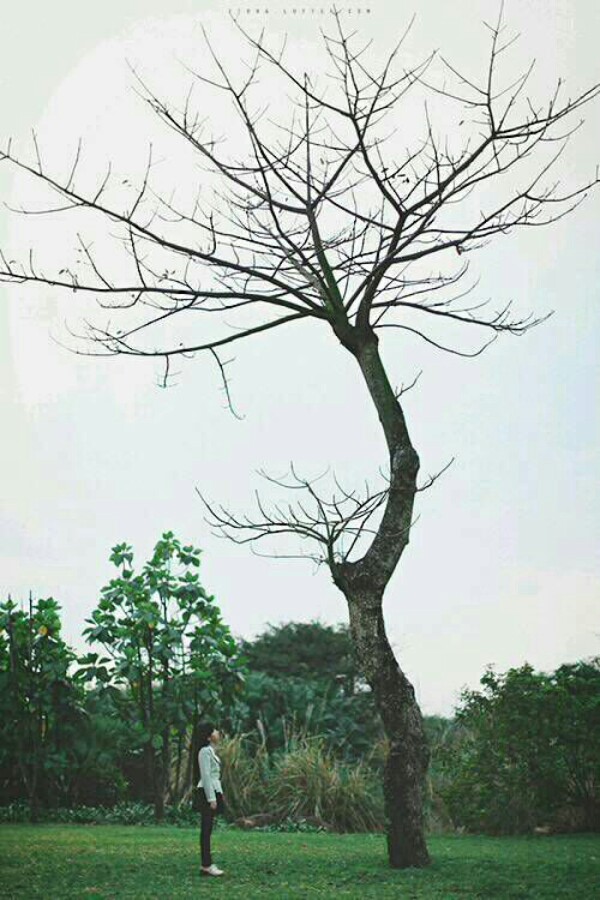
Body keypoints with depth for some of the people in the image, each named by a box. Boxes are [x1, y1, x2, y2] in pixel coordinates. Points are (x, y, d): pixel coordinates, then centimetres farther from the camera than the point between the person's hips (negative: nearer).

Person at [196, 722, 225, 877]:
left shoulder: (211, 751, 16)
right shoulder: (205, 751, -14)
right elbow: (206, 776, -18)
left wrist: (218, 795, 20)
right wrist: (211, 799, -20)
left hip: (213, 790, 10)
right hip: (207, 792, -10)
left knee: (207, 830, 10)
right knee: (206, 829, -6)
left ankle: (207, 864, 13)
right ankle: (206, 866, -4)